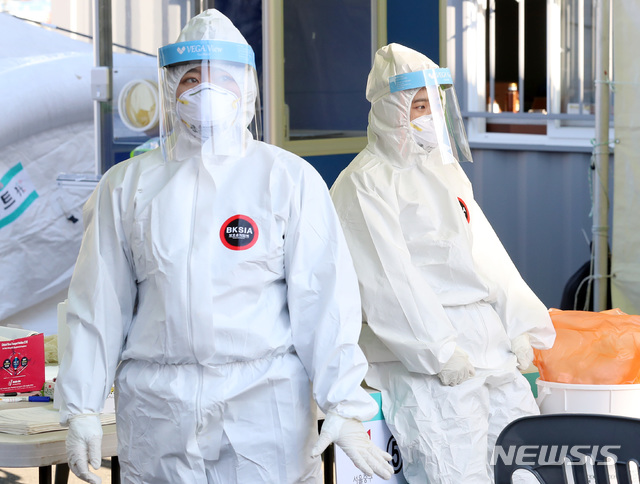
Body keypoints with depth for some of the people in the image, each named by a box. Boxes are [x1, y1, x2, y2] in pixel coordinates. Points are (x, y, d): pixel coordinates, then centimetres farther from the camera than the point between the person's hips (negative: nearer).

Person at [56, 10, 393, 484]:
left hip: (266, 405, -2)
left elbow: (324, 299, -3)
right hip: (156, 405, 2)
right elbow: (99, 302, 9)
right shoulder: (128, 185, 9)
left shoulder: (289, 178, 2)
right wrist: (81, 408, 4)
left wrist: (343, 407, -9)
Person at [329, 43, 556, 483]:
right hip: (418, 349, -8)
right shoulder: (363, 184, -5)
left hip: (489, 340, 8)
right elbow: (388, 280, -13)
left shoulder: (447, 170, 21)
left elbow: (485, 252, 19)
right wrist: (440, 352, -19)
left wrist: (519, 326, 6)